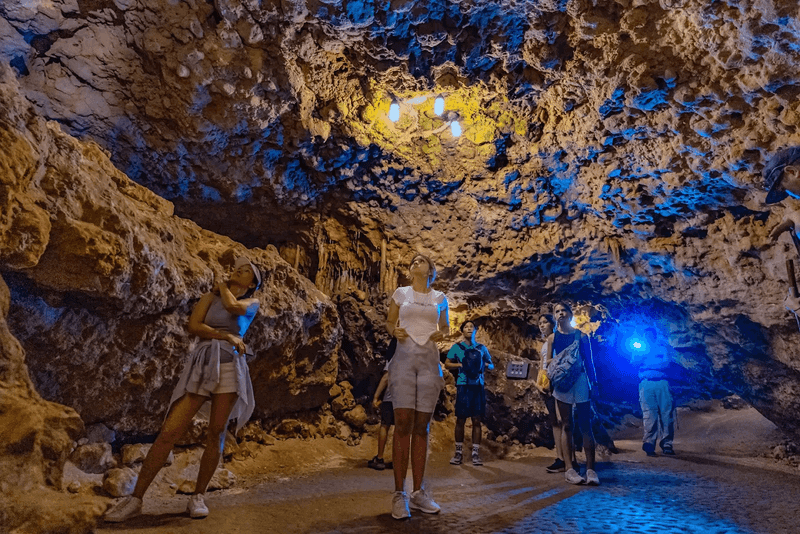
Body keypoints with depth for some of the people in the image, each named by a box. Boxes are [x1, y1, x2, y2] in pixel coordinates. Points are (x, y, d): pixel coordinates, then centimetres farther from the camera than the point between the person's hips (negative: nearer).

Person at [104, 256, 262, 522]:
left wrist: (223, 287, 9)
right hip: (201, 366, 1)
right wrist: (227, 337, -8)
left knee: (216, 433, -3)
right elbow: (194, 326, 0)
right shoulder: (209, 297, 17)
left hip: (230, 366, -1)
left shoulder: (252, 303, 12)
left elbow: (232, 306, -11)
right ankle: (135, 499, 3)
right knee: (169, 431, -5)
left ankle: (197, 497, 10)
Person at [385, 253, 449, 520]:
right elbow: (389, 322, 13)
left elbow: (445, 328, 18)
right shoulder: (400, 293, 8)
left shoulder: (440, 298, 11)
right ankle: (399, 493, 0)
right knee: (403, 425, -8)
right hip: (404, 358, -1)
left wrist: (441, 334, -5)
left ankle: (418, 492, 13)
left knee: (421, 427, 4)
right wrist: (394, 331, -9)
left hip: (429, 361, 2)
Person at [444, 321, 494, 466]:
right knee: (460, 420, 3)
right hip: (463, 386, -2)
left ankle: (476, 454, 8)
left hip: (478, 386, 2)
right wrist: (461, 364, -11)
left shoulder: (482, 348, 11)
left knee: (476, 420, 3)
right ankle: (459, 452, 12)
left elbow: (491, 365, 16)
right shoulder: (457, 347, 5)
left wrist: (485, 364, -6)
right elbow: (447, 364, 4)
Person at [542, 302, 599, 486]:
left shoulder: (581, 336, 8)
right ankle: (569, 469, 6)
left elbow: (589, 361, 7)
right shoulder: (552, 338, 9)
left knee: (585, 425, -2)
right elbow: (548, 362, 5)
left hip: (580, 381, 0)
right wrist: (562, 357, -14)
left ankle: (590, 468, 2)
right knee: (566, 426, 3)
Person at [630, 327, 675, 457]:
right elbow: (634, 361, 4)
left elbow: (666, 364, 3)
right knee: (649, 413, -8)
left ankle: (666, 444, 0)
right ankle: (649, 444, -8)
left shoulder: (662, 348, 20)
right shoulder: (639, 349, 22)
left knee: (666, 413, -6)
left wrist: (647, 364, -2)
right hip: (646, 383, 0)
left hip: (662, 383, 1)